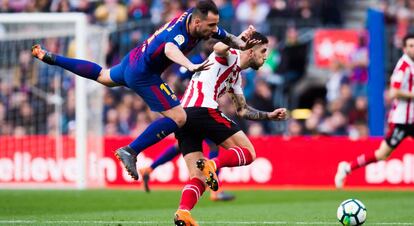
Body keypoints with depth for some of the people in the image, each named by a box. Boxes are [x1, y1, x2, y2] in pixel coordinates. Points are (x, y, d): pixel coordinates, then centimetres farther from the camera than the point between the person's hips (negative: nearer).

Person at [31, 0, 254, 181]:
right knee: (178, 118, -16)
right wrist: (191, 66, -78)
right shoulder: (180, 34, -35)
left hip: (134, 59, 10)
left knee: (103, 76, 36)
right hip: (143, 74, -10)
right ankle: (130, 151, -13)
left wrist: (241, 44, -13)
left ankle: (50, 58, 47)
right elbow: (170, 49, -61)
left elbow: (226, 37, 7)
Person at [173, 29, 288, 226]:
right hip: (203, 110, -9)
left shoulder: (237, 77, 33)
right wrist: (239, 39, -8)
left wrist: (269, 116, 34)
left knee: (198, 177, 4)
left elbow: (242, 110, 41)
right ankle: (213, 164, -28)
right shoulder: (231, 56, 5)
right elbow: (219, 48, -21)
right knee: (248, 153, -2)